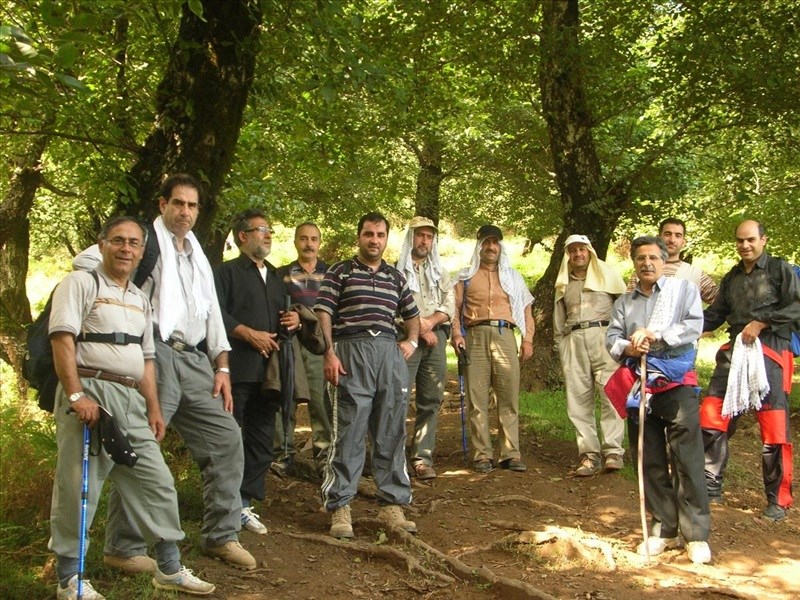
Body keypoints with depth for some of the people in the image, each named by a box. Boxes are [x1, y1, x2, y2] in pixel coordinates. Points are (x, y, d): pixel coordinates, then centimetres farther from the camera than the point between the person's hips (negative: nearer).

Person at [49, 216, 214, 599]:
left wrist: (153, 407, 17)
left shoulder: (140, 299, 22)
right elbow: (62, 340, -11)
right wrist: (77, 395, -20)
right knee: (78, 488, -3)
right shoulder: (81, 284, 0)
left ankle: (170, 569, 17)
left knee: (157, 483, 7)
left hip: (131, 400, 7)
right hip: (91, 393, -7)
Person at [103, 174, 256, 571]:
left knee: (225, 439, 5)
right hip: (155, 355, -7)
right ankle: (123, 547, 5)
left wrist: (222, 367, 14)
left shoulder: (198, 256, 23)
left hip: (194, 360, 7)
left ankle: (221, 535, 15)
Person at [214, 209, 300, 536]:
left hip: (269, 370, 7)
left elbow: (282, 314, 32)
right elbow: (217, 313, -12)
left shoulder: (276, 277, 23)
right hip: (237, 369, -7)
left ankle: (244, 504, 17)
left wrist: (293, 319, 9)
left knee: (261, 441, 8)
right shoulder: (227, 272, 1)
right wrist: (250, 334, -18)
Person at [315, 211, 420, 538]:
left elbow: (411, 314, 32)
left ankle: (392, 504, 15)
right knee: (348, 433, -5)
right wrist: (329, 353, -13)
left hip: (390, 353, 5)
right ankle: (339, 507, 2)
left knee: (391, 434, 7)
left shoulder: (396, 277, 19)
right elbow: (323, 313, -2)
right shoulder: (340, 272, 6)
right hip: (352, 352, -4)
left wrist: (411, 342, 14)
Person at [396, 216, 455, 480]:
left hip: (435, 337, 5)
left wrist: (430, 322, -8)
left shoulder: (440, 272, 21)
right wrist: (420, 329, -9)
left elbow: (449, 306, 10)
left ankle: (422, 458, 2)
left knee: (431, 401, 1)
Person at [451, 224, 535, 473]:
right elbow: (455, 307, 8)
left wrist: (528, 339, 6)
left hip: (505, 336, 1)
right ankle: (482, 455, -1)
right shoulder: (466, 276, 16)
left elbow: (526, 309, 17)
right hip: (476, 337, -1)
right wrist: (457, 334, -8)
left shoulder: (513, 277, 21)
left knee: (509, 398, -4)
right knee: (477, 399, -4)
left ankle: (511, 454, -1)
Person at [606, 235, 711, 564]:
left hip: (676, 383, -4)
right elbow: (611, 338, 10)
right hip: (639, 385, 4)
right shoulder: (625, 302, 18)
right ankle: (663, 530, 16)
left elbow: (694, 326, -6)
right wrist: (627, 348, -12)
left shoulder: (684, 288, 7)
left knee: (688, 460, -8)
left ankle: (696, 535, -4)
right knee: (650, 462, 6)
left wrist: (654, 335, -15)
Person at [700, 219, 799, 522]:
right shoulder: (732, 278, 22)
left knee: (774, 429, -7)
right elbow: (714, 315, 21)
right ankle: (711, 487, 9)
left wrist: (760, 323, -12)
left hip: (770, 352, -6)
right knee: (712, 418, -1)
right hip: (734, 351, 6)